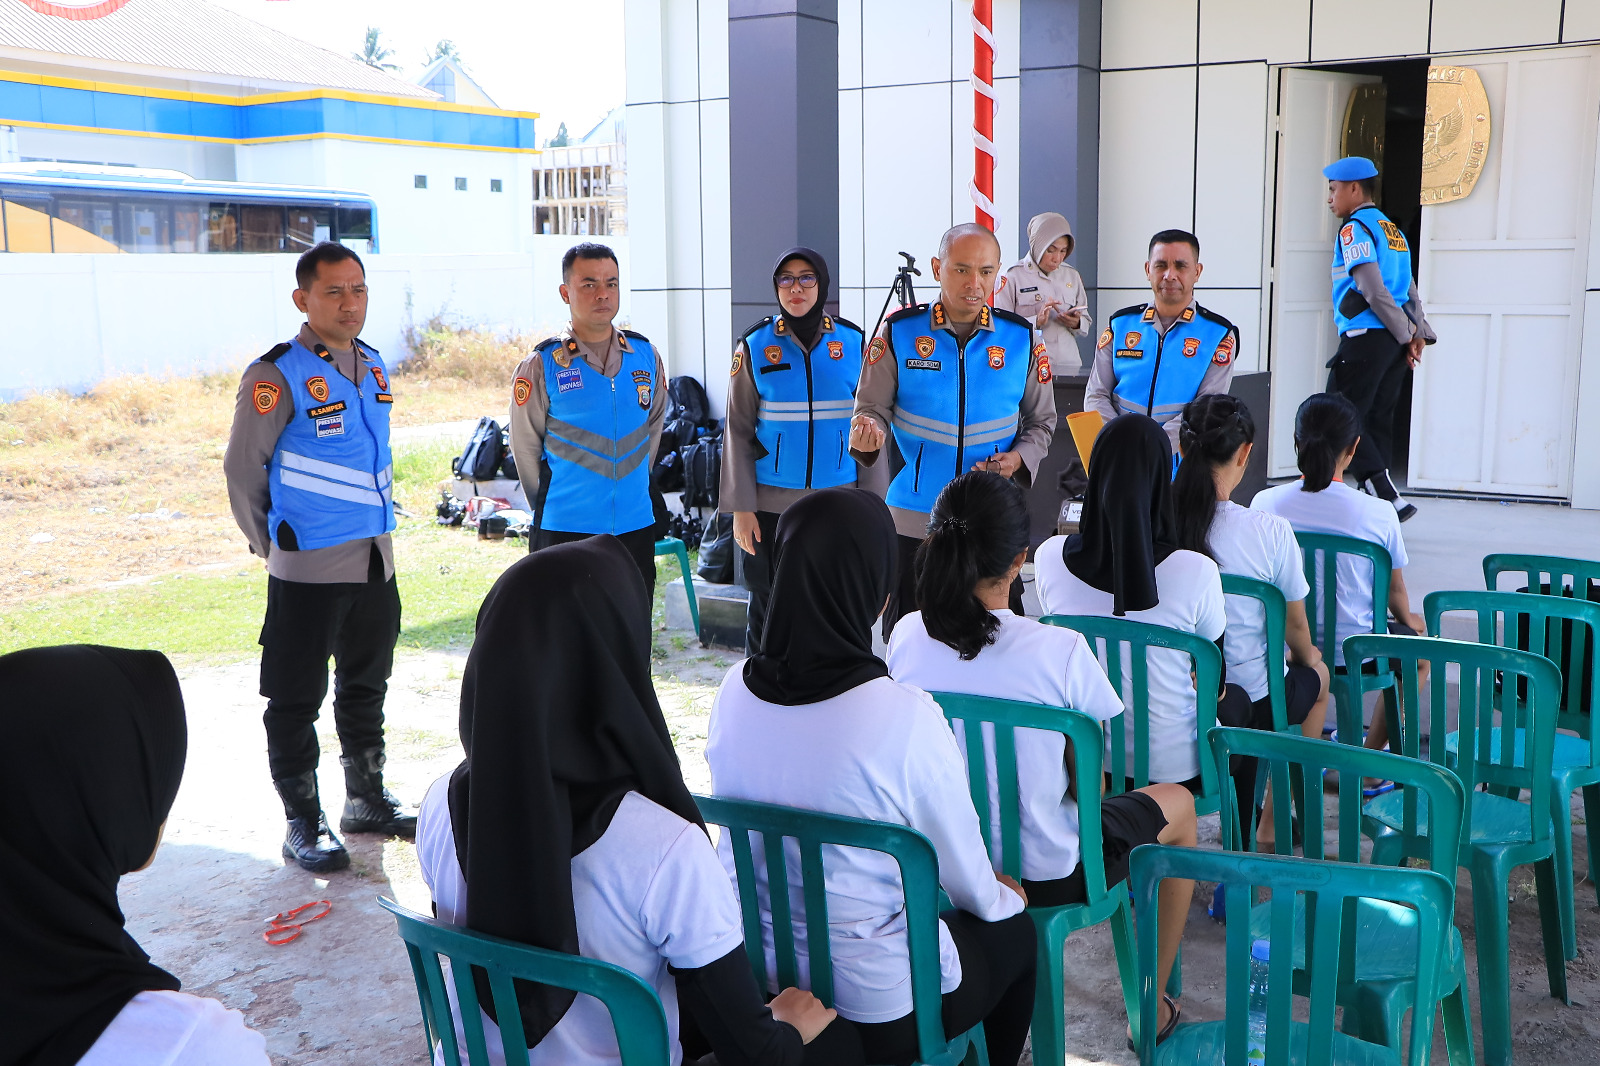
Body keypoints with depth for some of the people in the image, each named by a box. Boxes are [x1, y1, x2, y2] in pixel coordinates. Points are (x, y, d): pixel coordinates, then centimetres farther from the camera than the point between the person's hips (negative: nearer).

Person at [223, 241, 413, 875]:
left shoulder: (372, 366, 9)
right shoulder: (277, 376, -13)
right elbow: (242, 468, -7)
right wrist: (271, 545, 1)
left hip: (375, 558, 7)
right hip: (308, 567, -7)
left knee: (367, 685, 18)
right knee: (297, 698, 3)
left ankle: (366, 799, 32)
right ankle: (304, 823, 15)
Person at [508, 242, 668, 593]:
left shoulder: (646, 355, 5)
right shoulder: (543, 366, -7)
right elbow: (525, 448, 0)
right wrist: (552, 507, 6)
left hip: (636, 526, 4)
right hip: (565, 531, -4)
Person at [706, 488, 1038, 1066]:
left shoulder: (735, 690, -9)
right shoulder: (904, 717, -27)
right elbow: (968, 882, -12)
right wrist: (1001, 896, 13)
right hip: (879, 1013, -5)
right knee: (1016, 932, 25)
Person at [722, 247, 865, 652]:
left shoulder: (853, 342, 3)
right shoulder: (755, 345, 0)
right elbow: (738, 432, 0)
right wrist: (740, 507, -6)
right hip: (771, 502, -1)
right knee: (768, 611, 6)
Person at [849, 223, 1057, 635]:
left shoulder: (1021, 337, 1)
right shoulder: (899, 331, -3)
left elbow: (1041, 422, 11)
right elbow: (873, 408, 0)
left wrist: (1019, 458, -9)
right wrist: (868, 432, -23)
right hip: (913, 521, -1)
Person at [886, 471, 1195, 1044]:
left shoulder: (907, 636, -12)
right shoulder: (1060, 651, -24)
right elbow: (1089, 786, -13)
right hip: (1045, 874, -4)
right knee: (1176, 803, 24)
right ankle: (1153, 1006, 37)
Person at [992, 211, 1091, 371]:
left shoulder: (1072, 276, 15)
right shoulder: (1013, 277, 0)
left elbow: (1086, 322, 21)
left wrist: (1076, 323, -1)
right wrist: (1036, 321, -16)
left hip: (1068, 363, 4)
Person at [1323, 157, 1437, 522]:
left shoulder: (1354, 229, -8)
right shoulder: (1392, 229, 20)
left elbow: (1374, 291, -15)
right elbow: (1409, 289, 15)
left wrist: (1407, 334, -8)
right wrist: (1419, 333, 8)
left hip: (1366, 338, -9)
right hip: (1394, 342, 9)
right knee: (1377, 420, 10)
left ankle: (1390, 497, -16)